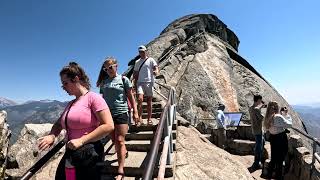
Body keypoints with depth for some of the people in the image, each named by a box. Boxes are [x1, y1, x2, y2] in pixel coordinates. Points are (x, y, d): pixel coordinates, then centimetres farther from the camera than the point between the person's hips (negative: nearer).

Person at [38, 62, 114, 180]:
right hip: (70, 153, 7)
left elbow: (108, 126, -21)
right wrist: (51, 136, -2)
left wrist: (81, 140, -21)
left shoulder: (93, 97, -13)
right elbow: (59, 124, 20)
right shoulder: (71, 104, 12)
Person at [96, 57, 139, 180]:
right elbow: (103, 98, 13)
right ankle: (124, 152, 44)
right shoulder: (104, 82, 8)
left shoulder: (123, 80, -2)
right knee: (114, 140, 15)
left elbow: (131, 97, -1)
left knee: (119, 140, -4)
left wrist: (135, 112, -4)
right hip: (108, 114, 5)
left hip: (121, 113, -4)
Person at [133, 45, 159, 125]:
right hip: (140, 82, 2)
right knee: (140, 99, -16)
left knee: (149, 101, 3)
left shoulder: (151, 60, 6)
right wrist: (135, 84, 12)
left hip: (149, 82, -2)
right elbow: (135, 74, 19)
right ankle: (139, 117, -11)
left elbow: (156, 68, -6)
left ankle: (149, 119, 11)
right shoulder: (137, 62, 17)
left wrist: (156, 72, -30)